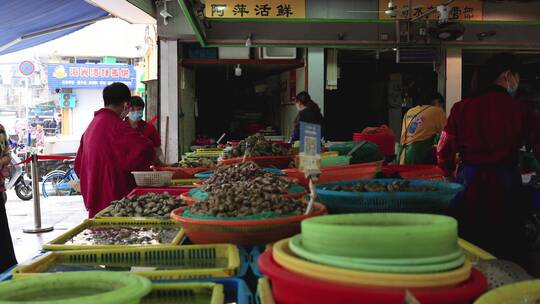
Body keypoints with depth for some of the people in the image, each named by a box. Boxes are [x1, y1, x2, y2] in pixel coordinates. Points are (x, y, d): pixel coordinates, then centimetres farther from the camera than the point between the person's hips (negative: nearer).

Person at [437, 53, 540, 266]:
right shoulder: (519, 110, -4)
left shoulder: (462, 107, 0)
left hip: (469, 182, 2)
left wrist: (449, 175, 16)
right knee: (508, 250, 10)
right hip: (505, 184, -2)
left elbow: (444, 149, 1)